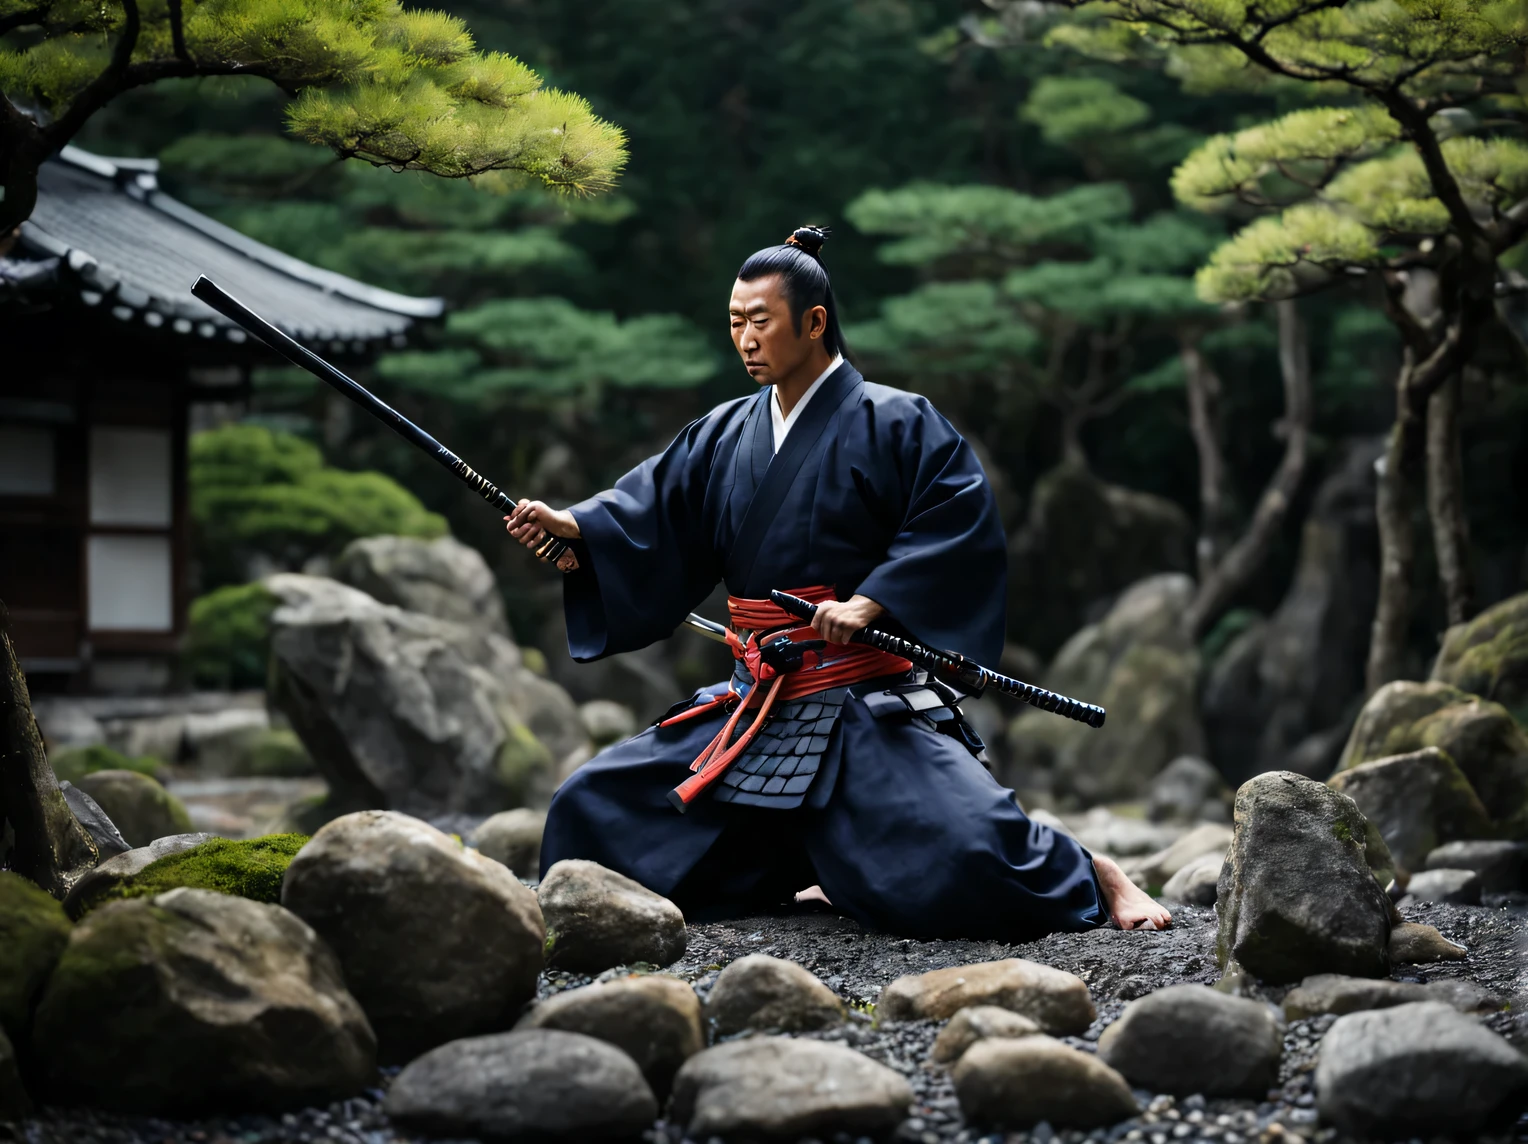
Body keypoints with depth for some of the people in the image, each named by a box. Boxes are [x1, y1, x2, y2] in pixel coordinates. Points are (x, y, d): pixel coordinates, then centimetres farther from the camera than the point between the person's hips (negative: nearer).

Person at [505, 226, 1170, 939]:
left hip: (872, 711, -6)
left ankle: (1096, 878, 7)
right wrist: (573, 526, -13)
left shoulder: (894, 423, -6)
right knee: (594, 807, 6)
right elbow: (651, 512, 5)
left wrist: (869, 601, -21)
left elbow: (960, 522, -14)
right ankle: (805, 876, 23)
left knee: (968, 843, -27)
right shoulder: (725, 437, 11)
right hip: (754, 707, 6)